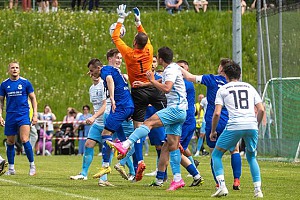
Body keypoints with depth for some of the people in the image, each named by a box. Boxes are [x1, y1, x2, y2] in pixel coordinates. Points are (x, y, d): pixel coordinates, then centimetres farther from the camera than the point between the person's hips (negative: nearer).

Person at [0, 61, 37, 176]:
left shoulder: (25, 83, 0)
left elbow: (33, 98, 6)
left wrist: (35, 114, 0)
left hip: (23, 115, -3)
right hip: (10, 117, 3)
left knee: (24, 140, -15)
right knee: (10, 142, 6)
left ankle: (32, 165, -3)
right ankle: (11, 168, 16)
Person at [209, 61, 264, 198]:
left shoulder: (222, 90, 12)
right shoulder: (249, 87, 21)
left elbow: (217, 113, 3)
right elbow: (261, 110, 13)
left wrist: (213, 131, 15)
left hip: (234, 126, -3)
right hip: (252, 126, 3)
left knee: (216, 154, 14)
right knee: (251, 157, 24)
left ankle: (222, 186, -3)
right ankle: (258, 189, 9)